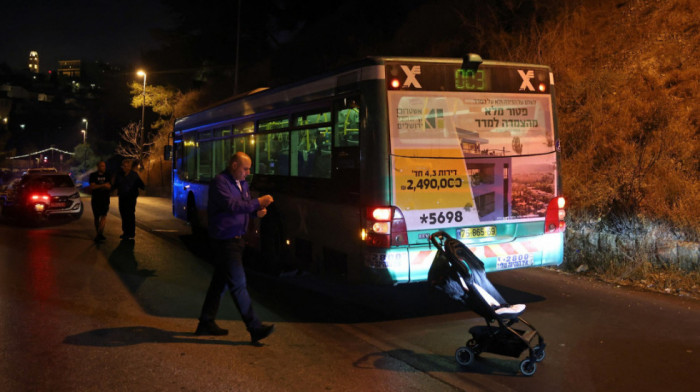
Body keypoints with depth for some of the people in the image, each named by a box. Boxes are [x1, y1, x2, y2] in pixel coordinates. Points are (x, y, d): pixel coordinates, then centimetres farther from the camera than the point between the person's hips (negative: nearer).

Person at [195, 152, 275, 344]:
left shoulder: (242, 183, 15)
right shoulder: (220, 182, -14)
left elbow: (244, 206, 22)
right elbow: (231, 205, -26)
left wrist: (256, 211, 0)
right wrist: (257, 203, -25)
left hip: (236, 240, 10)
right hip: (225, 240, -10)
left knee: (220, 282, 16)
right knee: (238, 283, -7)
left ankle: (206, 323, 27)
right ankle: (255, 329, -6)